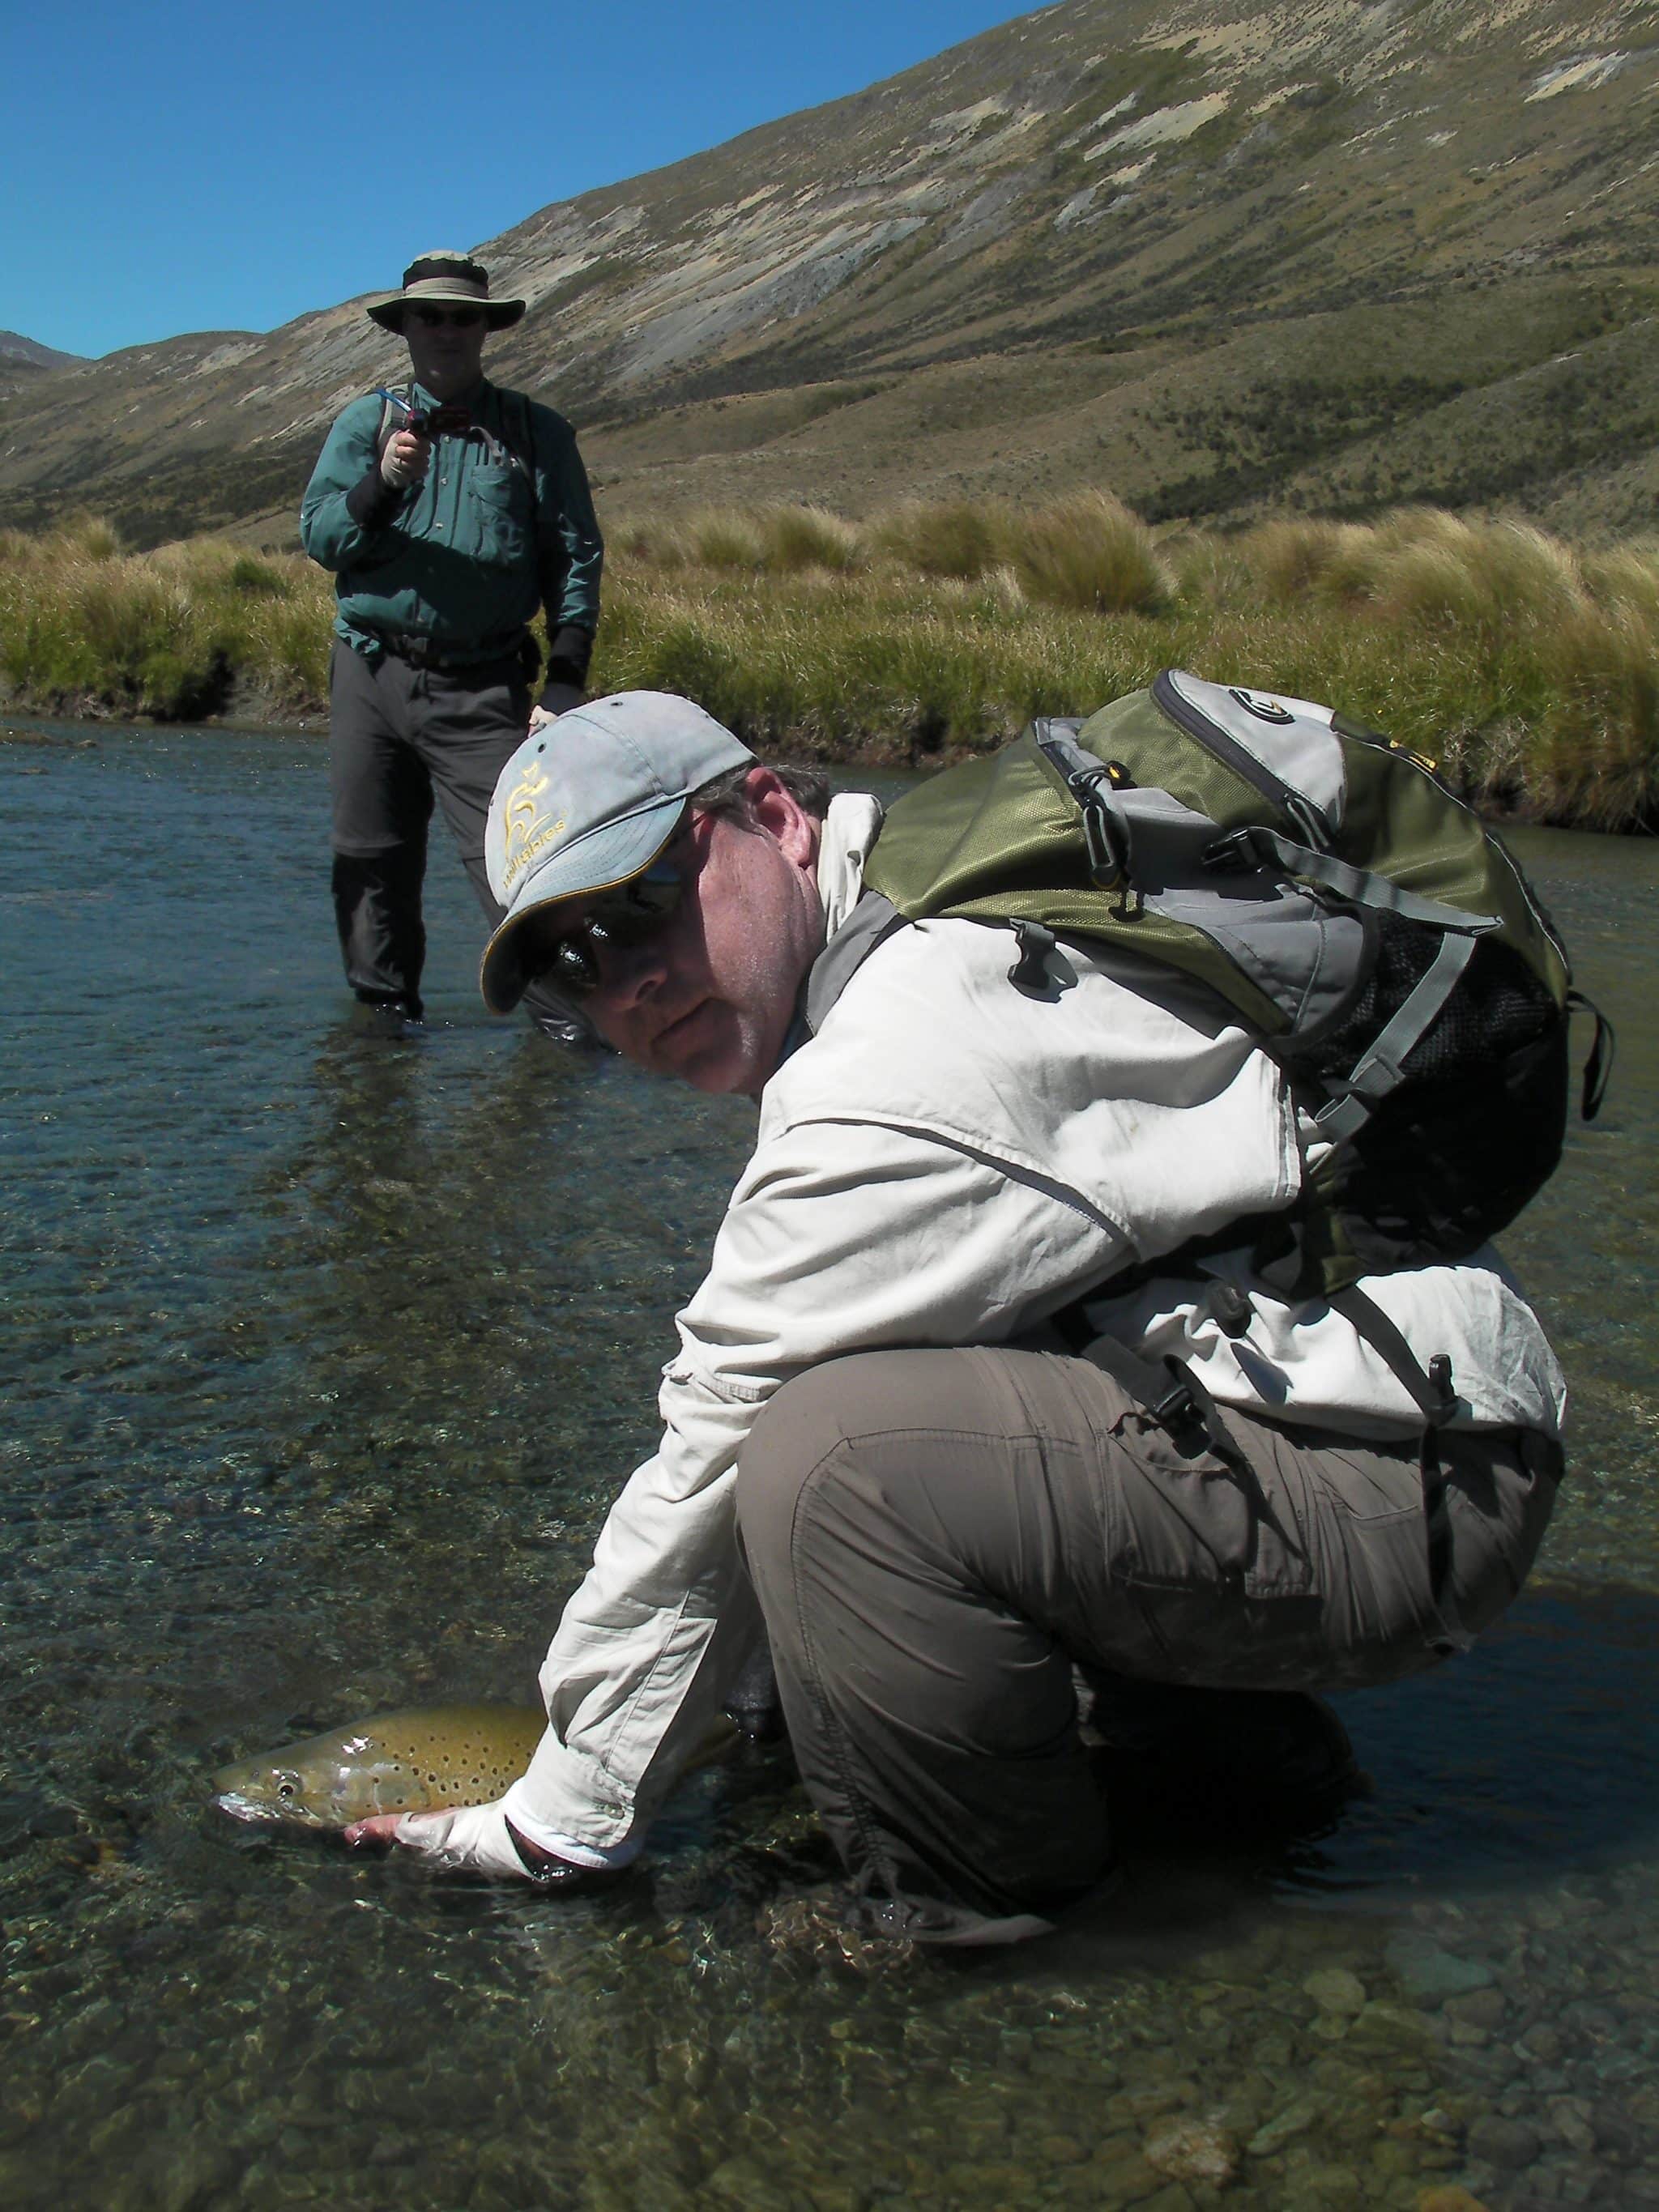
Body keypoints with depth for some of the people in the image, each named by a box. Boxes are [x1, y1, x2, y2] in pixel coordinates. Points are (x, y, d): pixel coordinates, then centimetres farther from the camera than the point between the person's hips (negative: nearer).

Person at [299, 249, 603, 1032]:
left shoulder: (536, 432, 7)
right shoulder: (365, 423, 11)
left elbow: (575, 557, 4)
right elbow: (318, 535, 0)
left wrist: (564, 683, -5)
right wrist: (383, 484, -20)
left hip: (482, 688, -2)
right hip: (370, 677, 3)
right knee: (370, 861, 7)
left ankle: (563, 1021, -8)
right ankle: (383, 1010, 21)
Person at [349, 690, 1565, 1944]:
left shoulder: (901, 1085, -23)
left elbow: (719, 1465, -15)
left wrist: (566, 1812, -3)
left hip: (1410, 1491, -10)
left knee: (837, 1457, -28)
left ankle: (991, 1900, -2)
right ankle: (1232, 1731, 19)